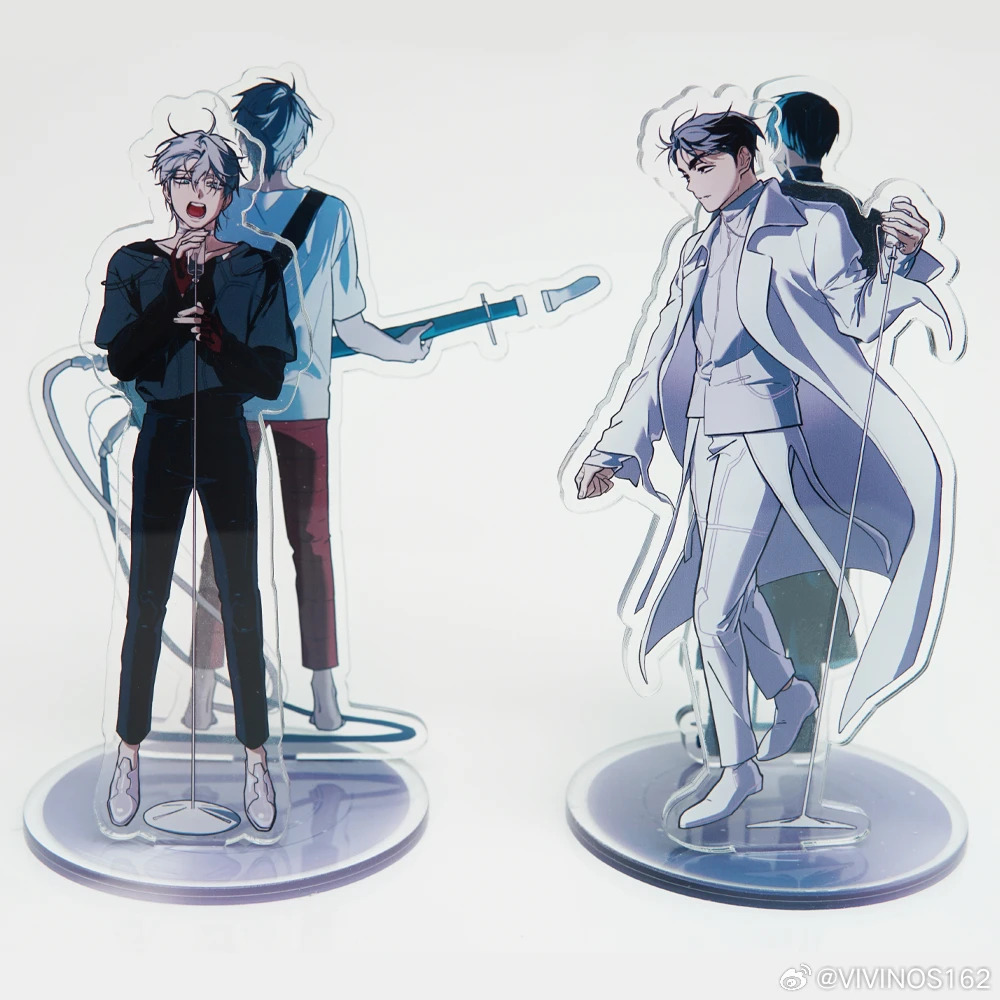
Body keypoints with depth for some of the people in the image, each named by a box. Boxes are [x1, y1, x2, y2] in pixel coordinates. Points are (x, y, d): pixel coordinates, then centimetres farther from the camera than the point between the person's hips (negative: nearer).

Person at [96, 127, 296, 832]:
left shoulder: (255, 269, 4)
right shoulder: (135, 265, 4)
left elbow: (270, 376, -5)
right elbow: (121, 359, -12)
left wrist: (211, 335, -19)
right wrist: (177, 287, -17)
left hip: (227, 440, 0)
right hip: (162, 438, 0)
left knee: (241, 600, 2)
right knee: (146, 601, 3)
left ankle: (256, 757, 11)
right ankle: (131, 752, 17)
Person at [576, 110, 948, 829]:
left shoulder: (809, 228, -4)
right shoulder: (701, 250, 14)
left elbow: (860, 317, -8)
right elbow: (664, 359, 14)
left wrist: (902, 256, -25)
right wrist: (618, 448, 11)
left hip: (761, 439, -7)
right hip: (705, 439, 7)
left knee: (714, 610, -10)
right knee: (735, 587, 19)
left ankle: (739, 769, 6)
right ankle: (791, 694, 45)